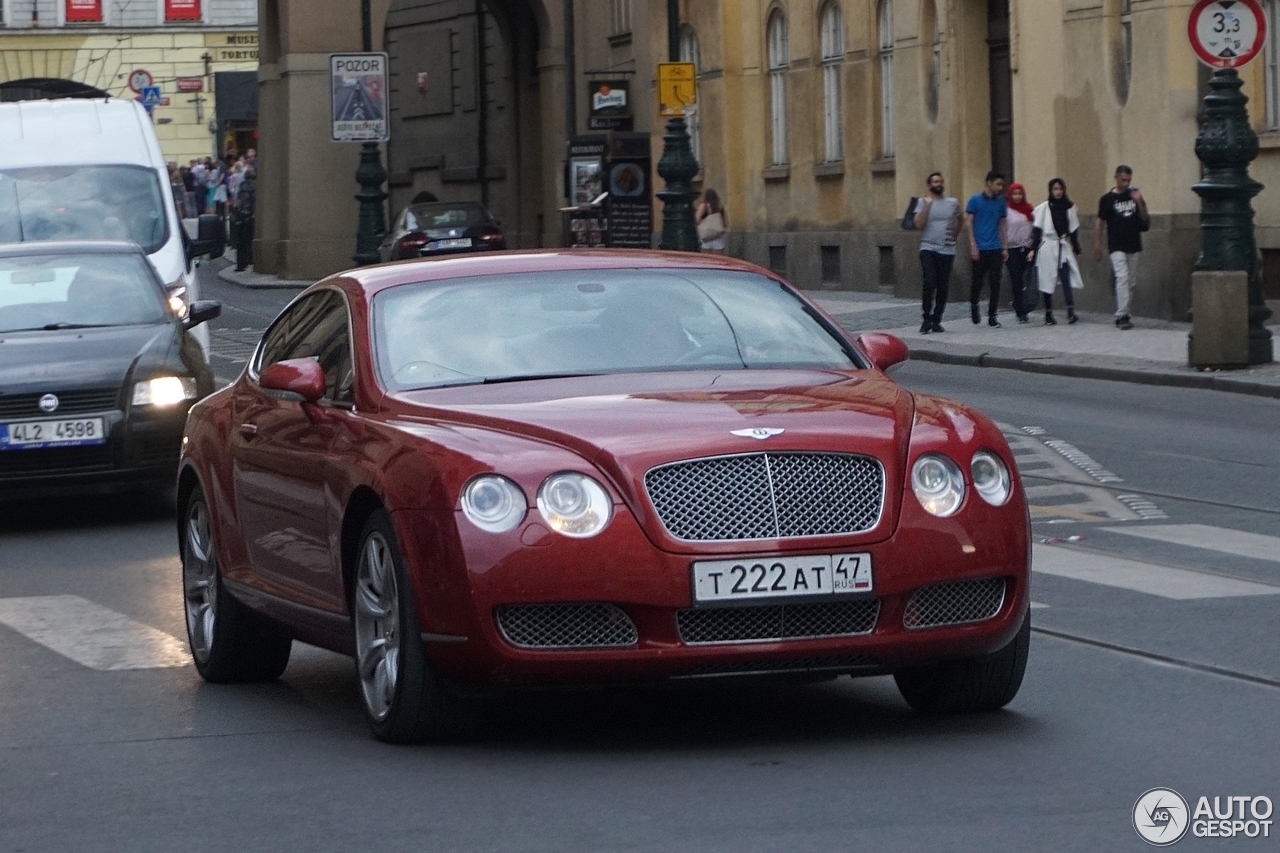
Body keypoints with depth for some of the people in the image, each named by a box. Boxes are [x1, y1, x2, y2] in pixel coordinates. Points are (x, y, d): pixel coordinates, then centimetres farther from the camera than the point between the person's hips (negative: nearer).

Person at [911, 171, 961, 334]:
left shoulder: (953, 203, 9)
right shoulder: (923, 202, 2)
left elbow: (958, 223, 25)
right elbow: (918, 224, -10)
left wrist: (952, 235, 14)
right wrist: (927, 205, -13)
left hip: (947, 250, 3)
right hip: (928, 248, -3)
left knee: (943, 286, 3)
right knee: (929, 281, -19)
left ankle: (936, 320, 12)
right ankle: (926, 318, -11)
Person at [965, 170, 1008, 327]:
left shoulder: (1000, 203, 11)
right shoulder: (975, 201, -1)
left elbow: (1002, 226, 15)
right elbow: (969, 223, -3)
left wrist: (1005, 248, 11)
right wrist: (973, 245, -10)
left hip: (996, 249, 3)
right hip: (980, 249, -3)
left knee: (995, 283, -1)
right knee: (978, 281, 0)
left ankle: (992, 316, 4)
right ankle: (973, 305, 28)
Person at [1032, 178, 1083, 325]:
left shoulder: (1069, 207, 7)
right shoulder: (1043, 208, -2)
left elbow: (1073, 230, 13)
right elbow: (1037, 230, -2)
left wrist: (1077, 249, 13)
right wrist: (1033, 249, -7)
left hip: (1064, 248, 2)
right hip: (1048, 248, -2)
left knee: (1067, 281, -10)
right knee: (1048, 283, 3)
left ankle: (1071, 312, -17)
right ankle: (1048, 315, 10)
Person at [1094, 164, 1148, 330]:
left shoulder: (1135, 195, 8)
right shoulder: (1107, 199, -1)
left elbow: (1145, 220, 6)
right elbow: (1099, 224, 3)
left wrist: (1139, 203, -10)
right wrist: (1097, 246, -1)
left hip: (1133, 246, 5)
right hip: (1116, 247, -5)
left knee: (1131, 282, 9)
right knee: (1122, 277, -18)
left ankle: (1121, 314, 21)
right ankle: (1122, 316, -21)